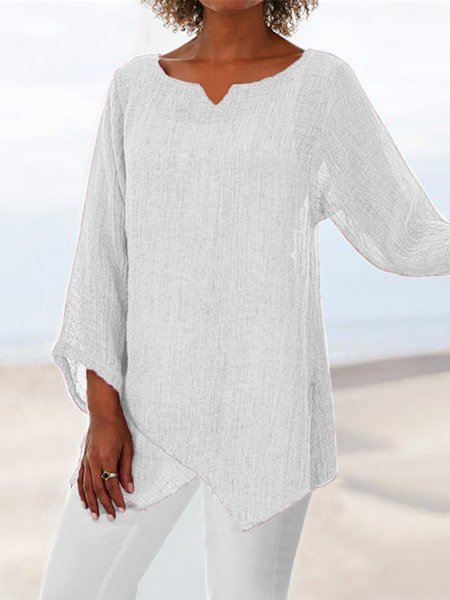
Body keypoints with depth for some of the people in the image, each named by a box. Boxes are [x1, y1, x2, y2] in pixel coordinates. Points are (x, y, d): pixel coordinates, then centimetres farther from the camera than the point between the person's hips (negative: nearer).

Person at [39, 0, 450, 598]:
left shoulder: (324, 86, -2)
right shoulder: (136, 87, 6)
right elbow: (105, 252, 3)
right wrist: (102, 410, -5)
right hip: (156, 405, 3)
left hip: (266, 403, -3)